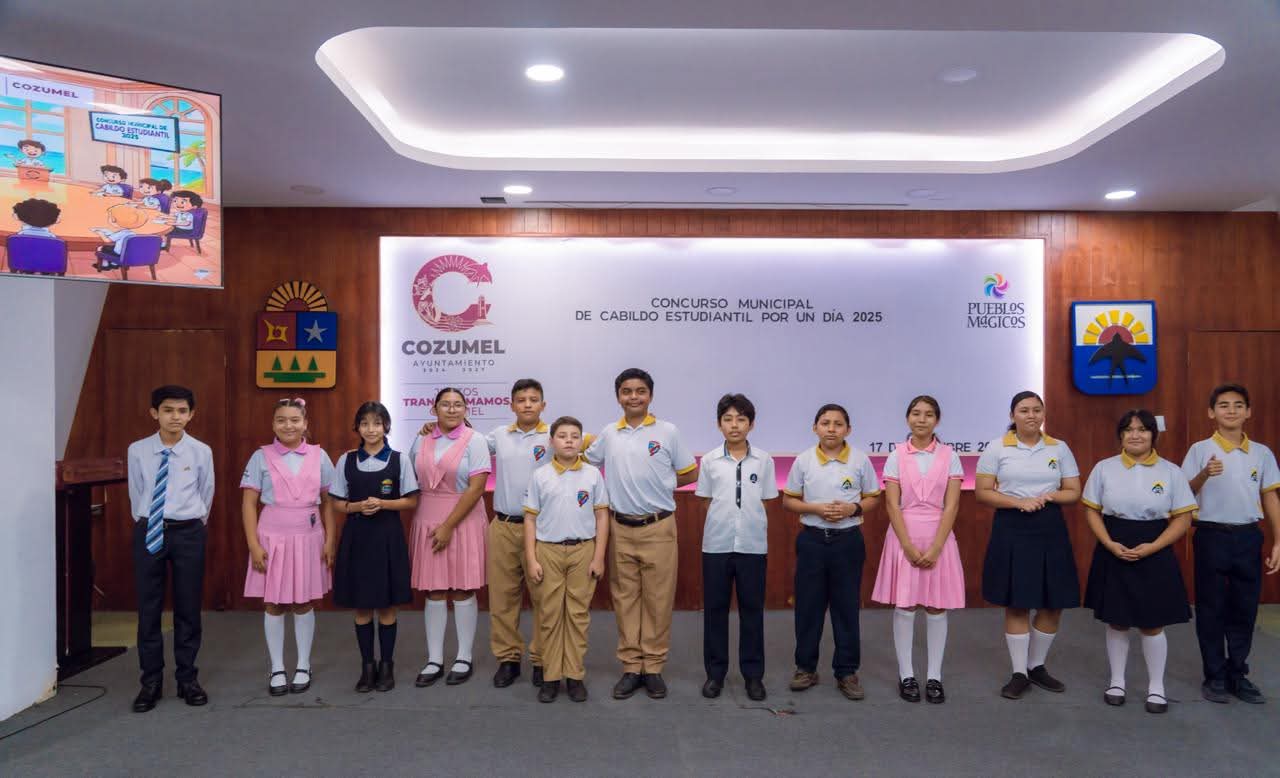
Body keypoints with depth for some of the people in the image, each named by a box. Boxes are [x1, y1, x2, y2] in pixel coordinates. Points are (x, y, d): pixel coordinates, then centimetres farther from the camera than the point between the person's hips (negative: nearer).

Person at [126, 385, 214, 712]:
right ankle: (151, 682, 19)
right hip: (148, 531, 1)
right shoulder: (138, 451, -4)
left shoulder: (201, 452, -6)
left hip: (188, 532, 0)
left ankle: (187, 679, 20)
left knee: (188, 607, 7)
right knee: (148, 608, 6)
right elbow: (135, 493, 9)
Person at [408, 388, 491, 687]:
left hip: (463, 522, -3)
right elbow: (411, 482, 11)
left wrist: (448, 526, -15)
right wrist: (433, 525, 2)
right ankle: (434, 660, 15)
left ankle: (464, 658, 15)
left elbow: (476, 488, -12)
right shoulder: (421, 441, 8)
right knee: (434, 592, 6)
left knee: (462, 591, 3)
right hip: (427, 523, 3)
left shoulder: (474, 441, -5)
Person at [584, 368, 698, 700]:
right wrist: (617, 487, 5)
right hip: (620, 529, 2)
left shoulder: (667, 432, -2)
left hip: (658, 528, -2)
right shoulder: (608, 435, 5)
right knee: (624, 599, 8)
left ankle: (653, 668, 16)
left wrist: (659, 485, 0)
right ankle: (631, 667, 19)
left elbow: (690, 474, 6)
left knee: (658, 600, 3)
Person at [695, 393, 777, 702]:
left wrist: (753, 525, -1)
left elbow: (767, 503, 5)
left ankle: (753, 674, 20)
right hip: (716, 544, 0)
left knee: (752, 609, 8)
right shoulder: (709, 460, 0)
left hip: (753, 545, 0)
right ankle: (715, 672, 20)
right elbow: (707, 502, 6)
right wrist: (722, 522, 0)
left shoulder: (764, 460, 0)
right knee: (714, 609, 7)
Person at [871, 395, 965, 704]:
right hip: (904, 537, 0)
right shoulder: (896, 456, 1)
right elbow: (892, 505, -4)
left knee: (937, 608, 6)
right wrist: (909, 546, -12)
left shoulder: (950, 456, 1)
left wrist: (935, 548, -12)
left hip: (938, 538, 1)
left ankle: (934, 676, 17)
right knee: (904, 607, 3)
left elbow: (951, 506, -4)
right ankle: (906, 675, 14)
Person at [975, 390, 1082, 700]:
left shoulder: (1059, 448, 6)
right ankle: (1019, 674, 14)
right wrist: (1019, 502, -17)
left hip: (1051, 530, 3)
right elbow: (982, 492, -4)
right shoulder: (996, 448, -2)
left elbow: (1074, 492, 8)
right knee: (1016, 604, 2)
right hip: (1011, 531, -3)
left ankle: (1037, 667, 27)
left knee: (1053, 604, 7)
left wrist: (1050, 495, -13)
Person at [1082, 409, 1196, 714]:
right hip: (1113, 553, 1)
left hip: (1154, 554, -1)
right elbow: (1091, 510, 2)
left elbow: (1183, 518, -2)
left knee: (1152, 624, 6)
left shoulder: (1171, 472, -1)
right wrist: (1110, 544, -12)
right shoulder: (1104, 468, 1)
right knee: (1117, 622, 10)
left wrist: (1152, 547, -14)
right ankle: (1117, 682, 25)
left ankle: (1156, 687, 23)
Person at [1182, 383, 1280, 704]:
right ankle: (1215, 676, 16)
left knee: (1244, 609, 10)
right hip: (1212, 536, -3)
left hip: (1248, 537, 3)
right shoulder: (1201, 450, -3)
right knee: (1211, 609, 4)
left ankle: (1237, 674, 23)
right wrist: (1205, 474, -24)